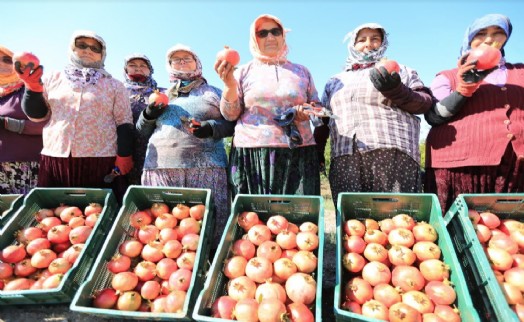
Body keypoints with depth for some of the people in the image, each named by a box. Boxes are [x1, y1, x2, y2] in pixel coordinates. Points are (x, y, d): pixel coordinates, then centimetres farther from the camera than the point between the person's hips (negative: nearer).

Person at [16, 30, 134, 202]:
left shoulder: (114, 85, 6)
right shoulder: (54, 79, 13)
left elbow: (124, 123, 1)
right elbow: (37, 115, 14)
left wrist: (124, 155, -8)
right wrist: (33, 88, -3)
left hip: (100, 162, -3)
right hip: (54, 160, 3)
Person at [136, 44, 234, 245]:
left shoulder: (214, 93, 16)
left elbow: (232, 123, 8)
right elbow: (142, 132, 25)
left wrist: (211, 128, -10)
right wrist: (148, 115, 5)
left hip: (205, 167, -2)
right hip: (161, 167, 3)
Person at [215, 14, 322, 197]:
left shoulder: (302, 72, 15)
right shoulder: (243, 72, 9)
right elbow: (230, 114, 4)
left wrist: (308, 111, -3)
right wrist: (229, 85, -12)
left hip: (297, 156, 2)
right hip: (252, 155, -1)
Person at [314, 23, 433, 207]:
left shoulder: (400, 71, 20)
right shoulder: (335, 81, 27)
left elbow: (426, 102, 10)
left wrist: (396, 90, -8)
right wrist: (316, 154, 13)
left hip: (393, 154, -1)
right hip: (344, 160, 2)